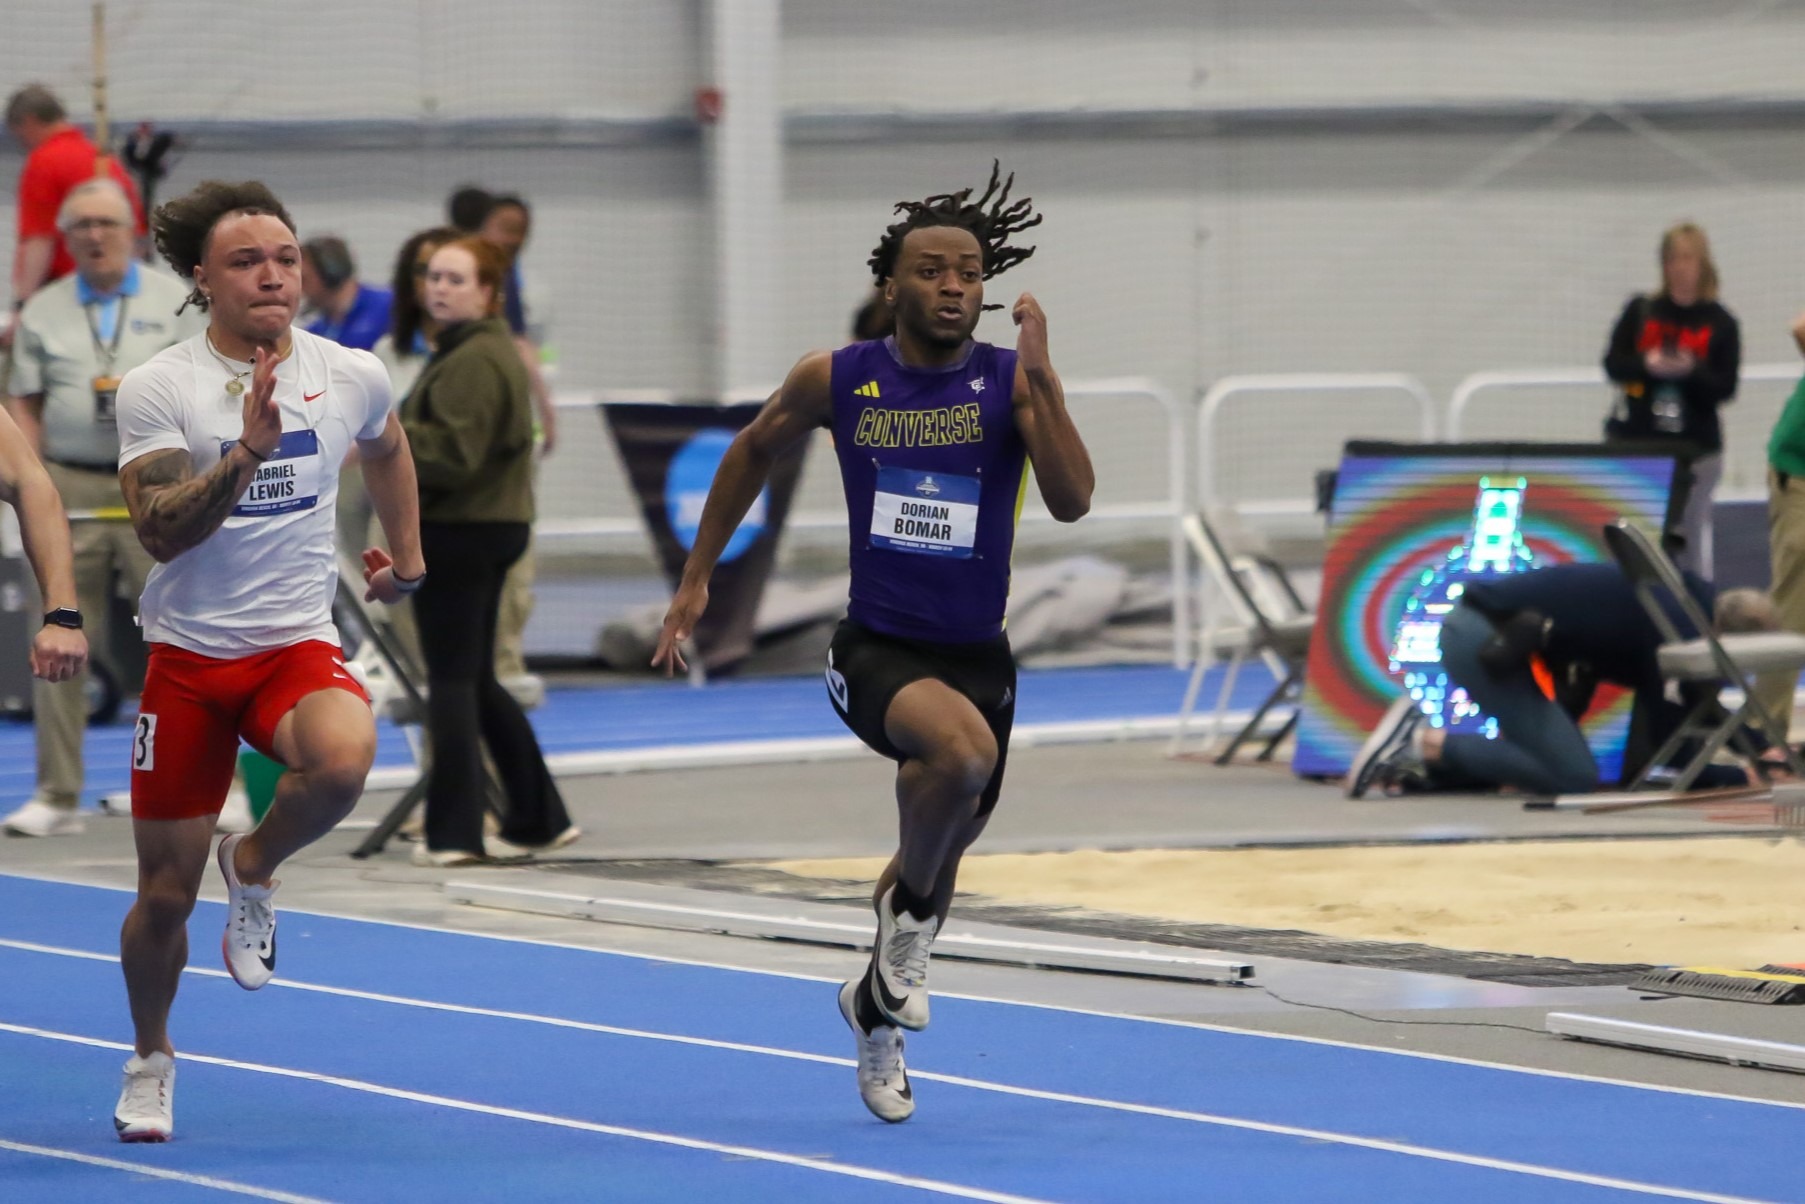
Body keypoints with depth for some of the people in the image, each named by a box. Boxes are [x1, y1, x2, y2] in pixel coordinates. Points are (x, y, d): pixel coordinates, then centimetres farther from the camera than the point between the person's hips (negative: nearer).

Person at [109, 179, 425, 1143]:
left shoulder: (351, 376, 2)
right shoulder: (156, 387, -8)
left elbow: (386, 449, 26)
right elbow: (160, 531, -20)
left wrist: (407, 554, 32)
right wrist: (245, 456, -32)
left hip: (299, 646, 1)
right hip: (187, 655, -1)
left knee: (343, 760, -34)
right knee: (164, 893, 3)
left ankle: (255, 868, -1)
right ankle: (150, 1057, 31)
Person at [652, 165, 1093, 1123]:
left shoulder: (1014, 382, -6)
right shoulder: (836, 380, -3)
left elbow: (1071, 502, -19)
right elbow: (755, 451, 16)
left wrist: (1040, 374, -25)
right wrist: (696, 577, 17)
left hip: (978, 655, 3)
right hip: (876, 649, -3)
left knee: (941, 852, 16)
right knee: (962, 750, -35)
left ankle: (875, 1007, 44)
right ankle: (909, 910, -8)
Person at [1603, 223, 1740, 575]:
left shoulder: (1720, 324, 2)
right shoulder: (1641, 311, 6)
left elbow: (1725, 388, -2)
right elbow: (1613, 364, 3)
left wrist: (1692, 371, -21)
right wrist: (1646, 364, -17)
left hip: (1694, 446, -1)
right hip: (1633, 440, 1)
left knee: (1690, 533, 1)